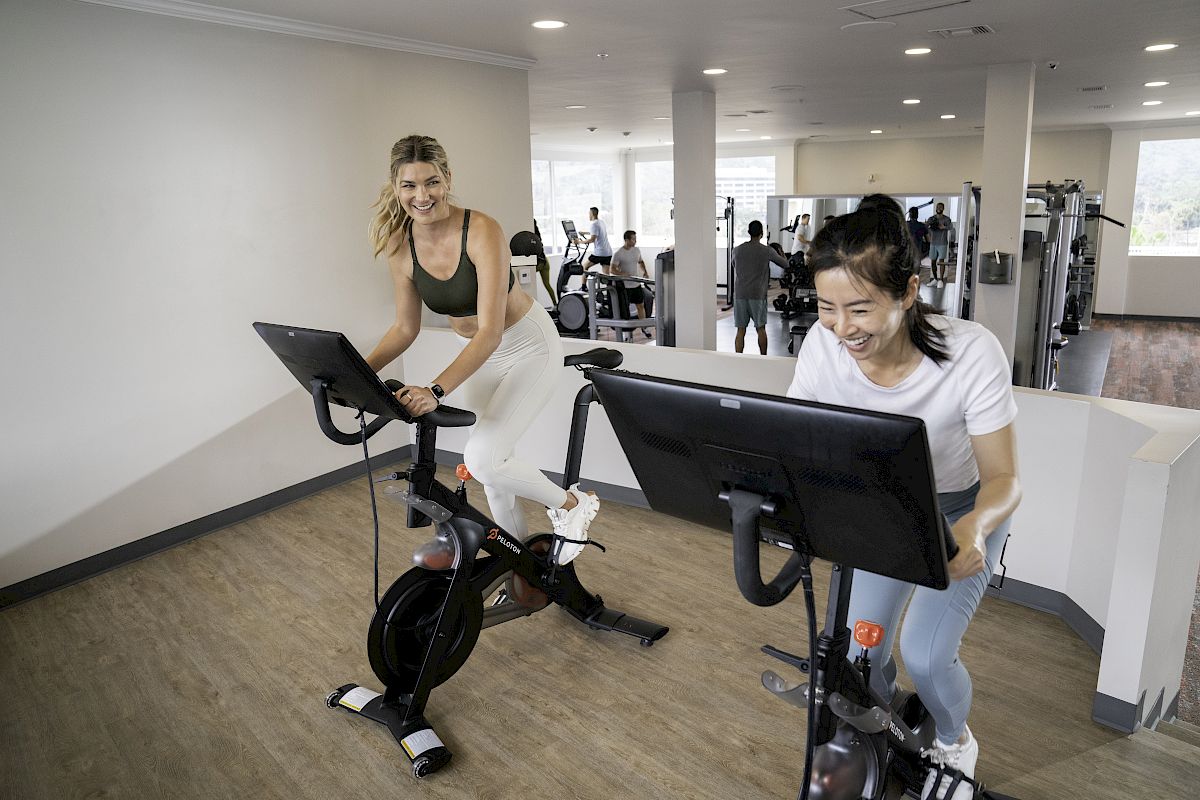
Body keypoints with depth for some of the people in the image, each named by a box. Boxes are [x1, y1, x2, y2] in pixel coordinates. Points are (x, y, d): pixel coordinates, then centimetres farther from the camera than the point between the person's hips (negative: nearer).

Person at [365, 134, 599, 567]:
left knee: (483, 457, -20)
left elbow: (491, 332, -34)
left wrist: (436, 390, -45)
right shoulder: (400, 245, -11)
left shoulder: (482, 231, -29)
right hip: (476, 353, 6)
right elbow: (406, 328, -1)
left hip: (527, 346, -6)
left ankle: (571, 503, 6)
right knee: (488, 465, 11)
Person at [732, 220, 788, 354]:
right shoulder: (767, 251, -3)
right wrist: (780, 253, 31)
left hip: (740, 294, 2)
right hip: (758, 294, -1)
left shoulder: (737, 250, 2)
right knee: (761, 328, 12)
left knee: (740, 330, 3)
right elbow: (785, 264, 11)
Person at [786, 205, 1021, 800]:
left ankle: (954, 743, 24)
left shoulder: (972, 354, -33)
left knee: (924, 655, -14)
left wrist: (973, 529, -46)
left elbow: (1003, 477, -24)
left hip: (963, 510, -2)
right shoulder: (823, 345, -25)